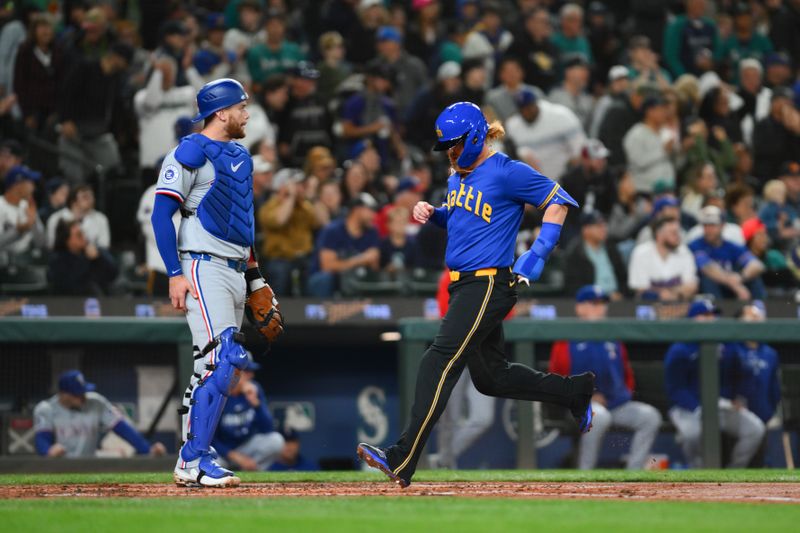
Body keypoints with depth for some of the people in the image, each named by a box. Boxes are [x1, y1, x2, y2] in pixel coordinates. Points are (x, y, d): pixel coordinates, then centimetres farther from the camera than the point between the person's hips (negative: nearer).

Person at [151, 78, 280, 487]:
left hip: (235, 273, 9)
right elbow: (161, 213, -12)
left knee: (225, 367, 8)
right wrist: (175, 274, -18)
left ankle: (191, 461, 14)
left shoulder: (239, 157, 18)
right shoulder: (190, 154, -8)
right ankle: (193, 461, -17)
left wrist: (255, 277, 21)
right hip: (204, 270, -9)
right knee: (221, 360, -18)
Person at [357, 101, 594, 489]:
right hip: (464, 285, 10)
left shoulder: (507, 173, -11)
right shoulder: (459, 176, 15)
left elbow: (557, 199, -9)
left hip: (490, 285, -10)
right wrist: (432, 213, 7)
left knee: (440, 362, -18)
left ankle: (403, 461, -23)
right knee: (490, 376, 16)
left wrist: (537, 254, -16)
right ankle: (575, 391, 32)